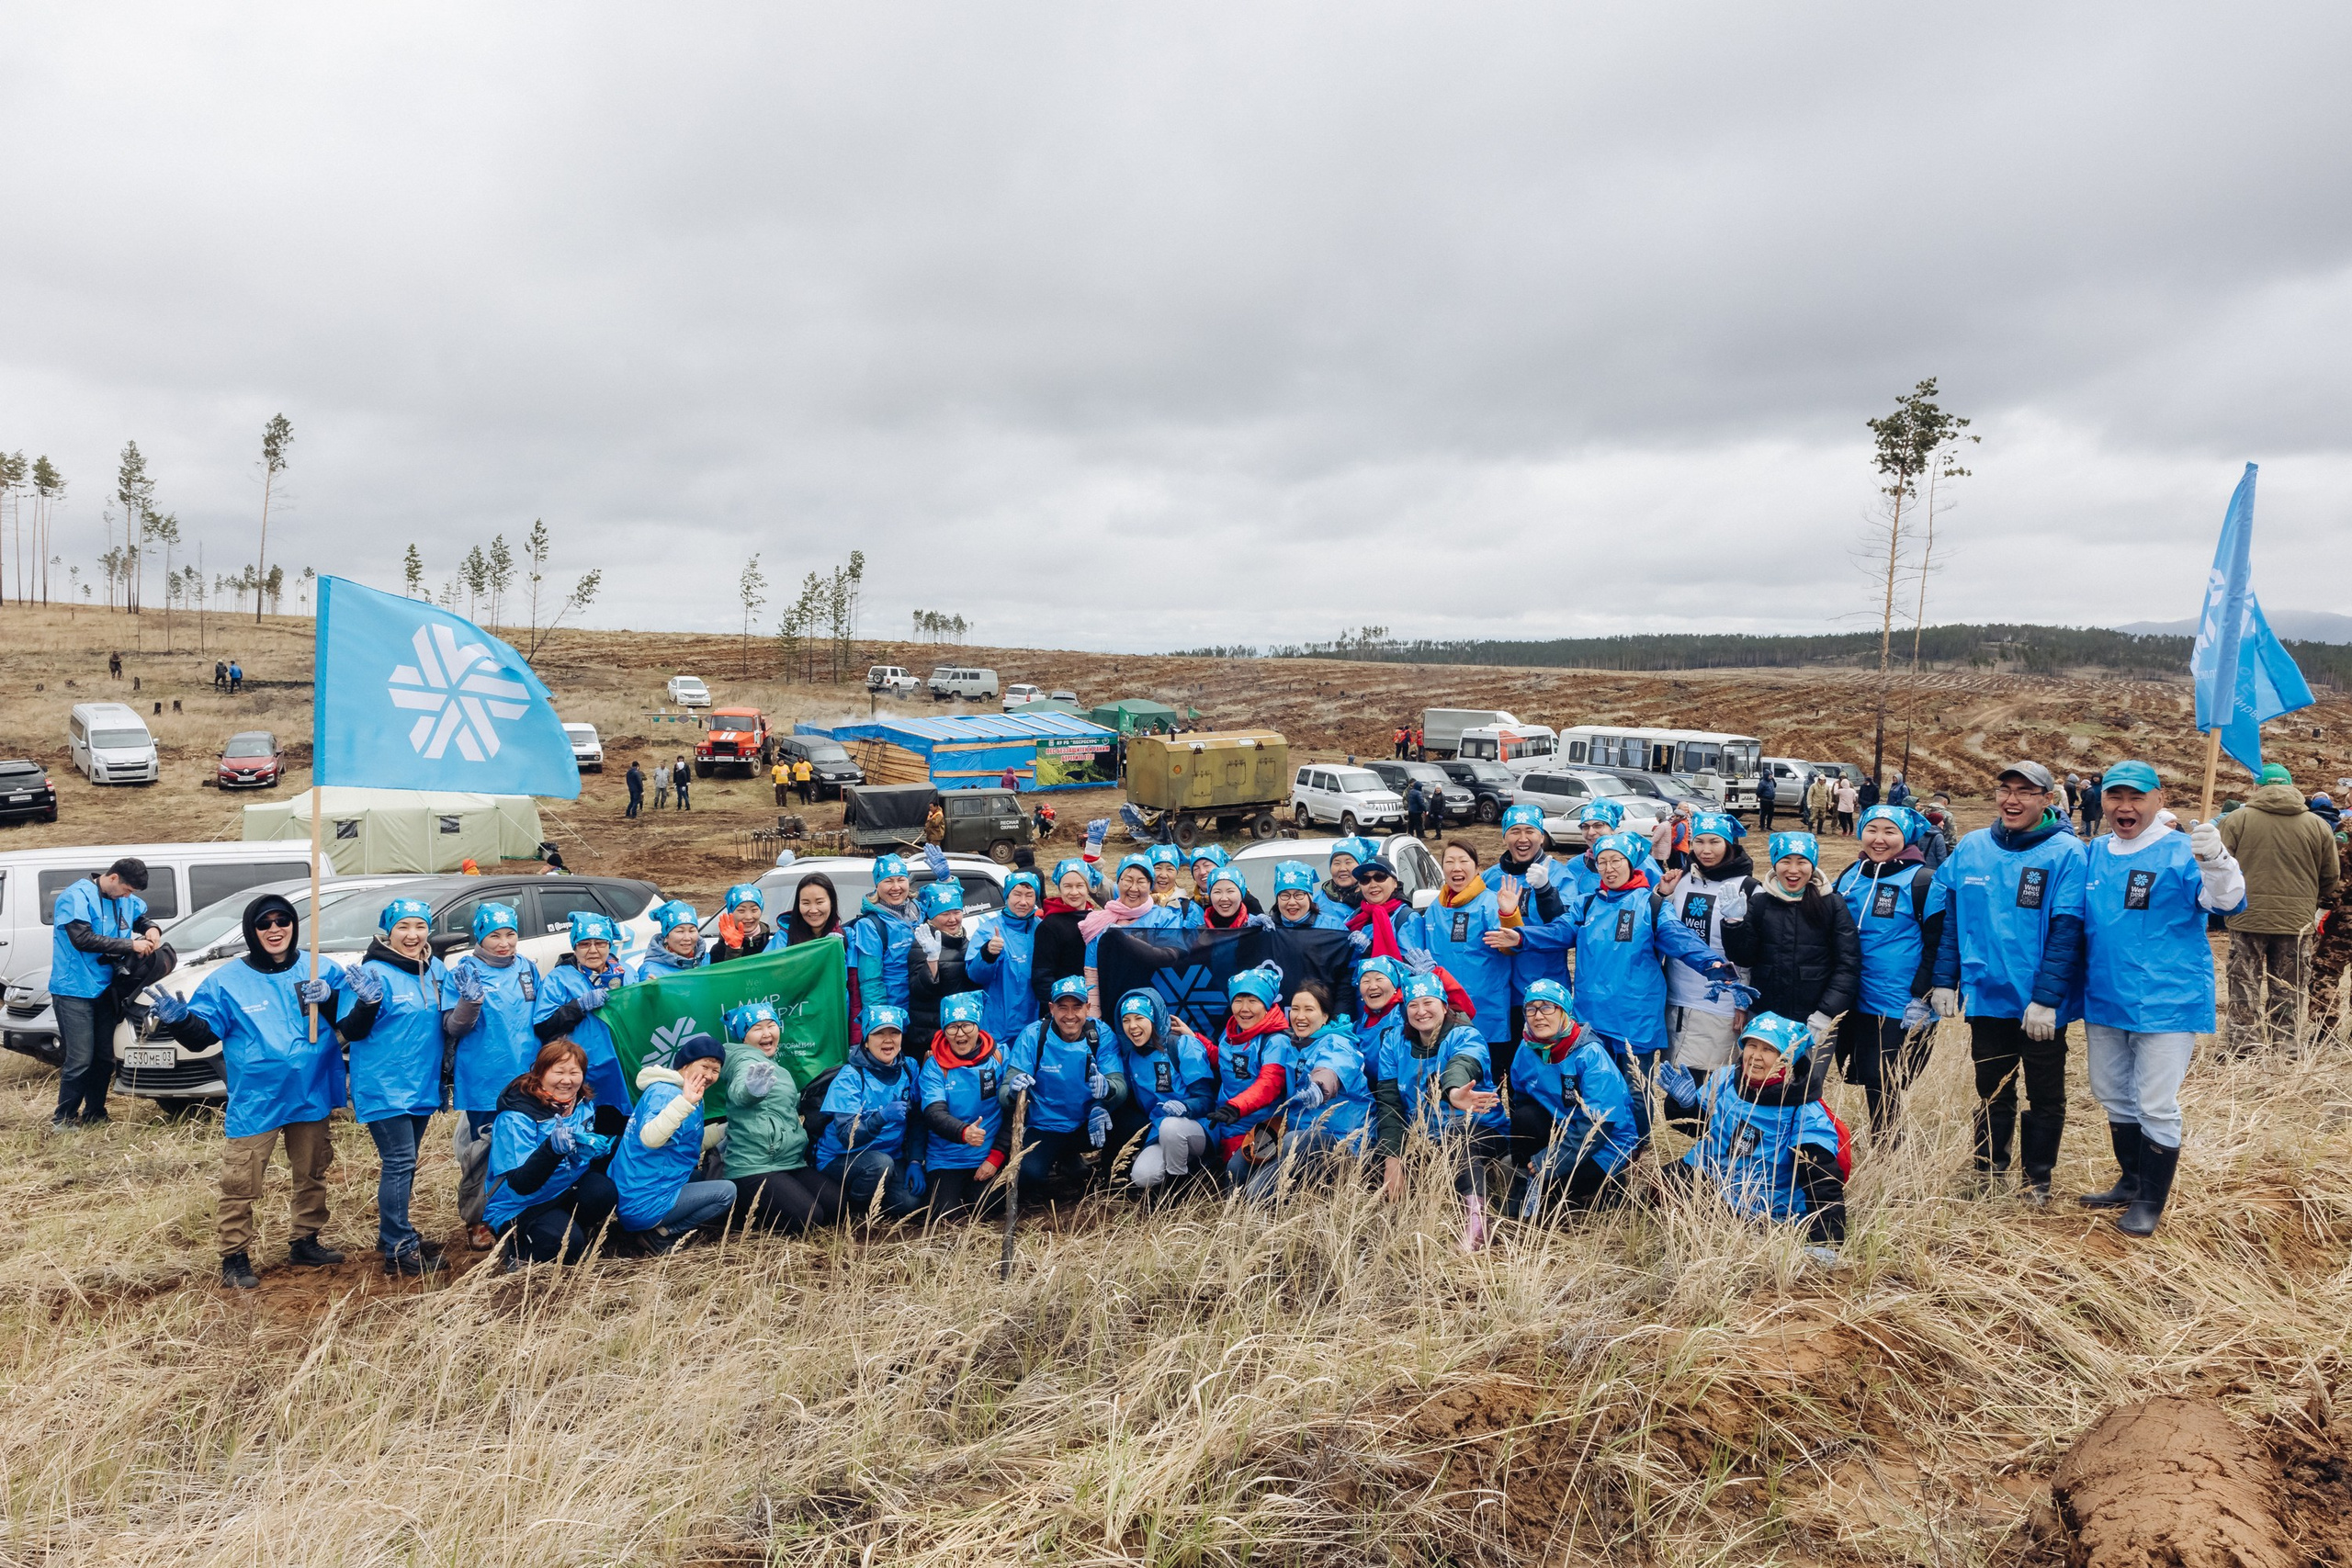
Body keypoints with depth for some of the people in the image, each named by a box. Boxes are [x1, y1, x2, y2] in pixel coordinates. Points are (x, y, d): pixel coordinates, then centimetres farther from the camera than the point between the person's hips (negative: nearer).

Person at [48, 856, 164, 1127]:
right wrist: (130, 945, -21)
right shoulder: (77, 896, -13)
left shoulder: (125, 899, 9)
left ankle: (94, 1115, 23)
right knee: (80, 1059, -10)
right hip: (74, 990, -7)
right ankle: (63, 1121, 3)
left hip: (104, 989, 7)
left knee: (104, 1057, 11)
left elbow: (141, 916, 27)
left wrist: (151, 929, 4)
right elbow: (81, 938, -22)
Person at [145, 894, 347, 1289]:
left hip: (311, 1097, 3)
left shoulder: (323, 971, 1)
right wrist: (178, 1019, -21)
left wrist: (328, 999, -19)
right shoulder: (228, 981, -2)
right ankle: (234, 1257, 11)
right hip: (254, 1103, -3)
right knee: (241, 1185, -4)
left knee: (311, 1175, 16)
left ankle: (306, 1243, 32)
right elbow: (203, 1033, -1)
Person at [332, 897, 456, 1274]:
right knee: (399, 1163, -9)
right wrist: (367, 1002, -31)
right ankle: (399, 1250, -2)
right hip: (384, 1088, -7)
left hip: (422, 1086, 7)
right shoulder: (373, 973, -13)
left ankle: (394, 1235, 29)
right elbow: (350, 1032, -14)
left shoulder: (436, 971, 7)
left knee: (404, 1164, 17)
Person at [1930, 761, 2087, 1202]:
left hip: (2041, 1007, -3)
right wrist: (1944, 980, 3)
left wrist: (2047, 998, -20)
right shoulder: (1970, 848, 3)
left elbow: (2066, 932, -16)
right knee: (1992, 1091, 16)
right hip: (1986, 998, 3)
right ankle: (1987, 1170, 30)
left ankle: (2038, 1178, 28)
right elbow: (1950, 918, 7)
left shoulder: (2066, 853, -11)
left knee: (2044, 1096, 12)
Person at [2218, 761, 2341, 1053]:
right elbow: (2331, 878, 10)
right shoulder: (2317, 825, 4)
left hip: (2246, 919, -2)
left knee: (2245, 990, 5)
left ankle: (2243, 1052, 5)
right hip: (2296, 921, 2)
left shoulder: (2235, 819, -3)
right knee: (2289, 995, 10)